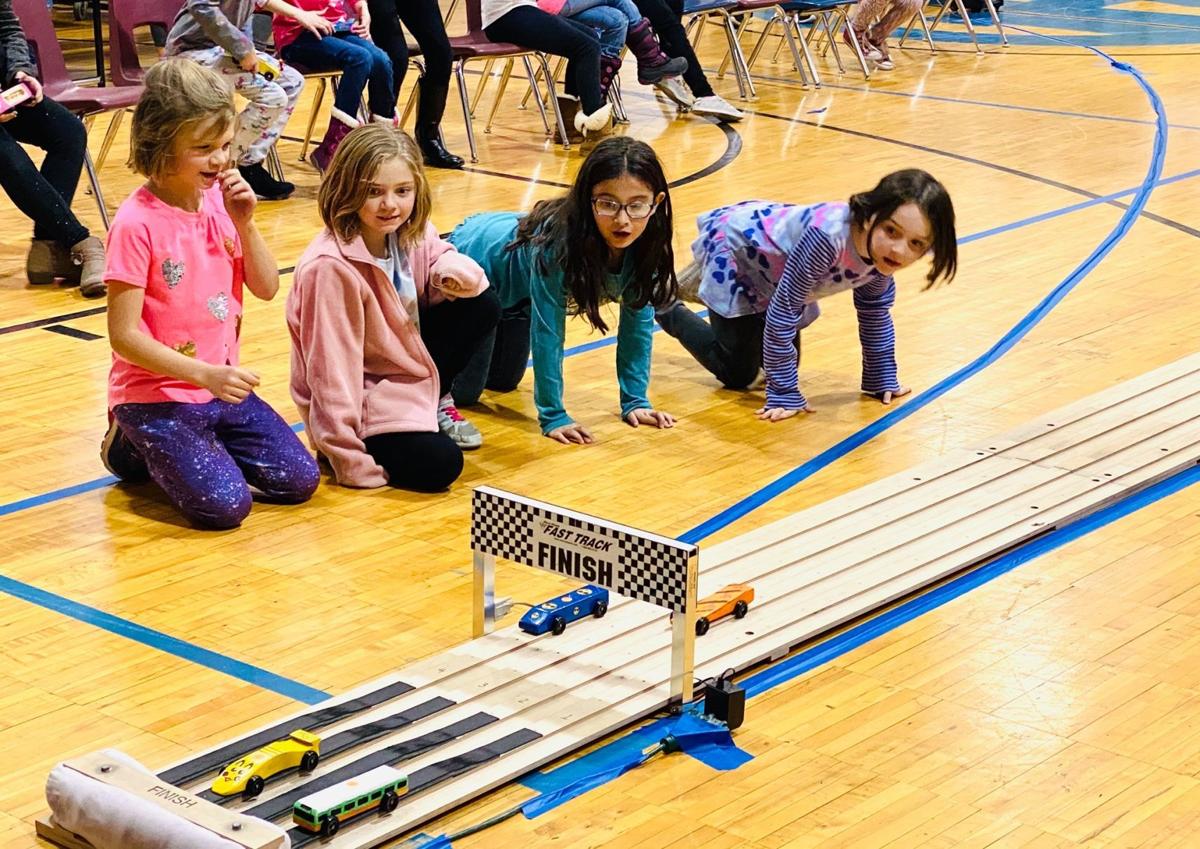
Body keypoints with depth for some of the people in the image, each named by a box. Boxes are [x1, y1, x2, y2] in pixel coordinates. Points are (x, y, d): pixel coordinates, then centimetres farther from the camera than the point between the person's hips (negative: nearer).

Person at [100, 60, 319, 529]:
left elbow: (267, 289, 5)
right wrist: (205, 374, -26)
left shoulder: (220, 202, 1)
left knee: (299, 480, -1)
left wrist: (244, 224, -10)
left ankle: (200, 447, 19)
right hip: (155, 396, -6)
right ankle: (135, 448, 8)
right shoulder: (136, 224, -20)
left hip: (220, 385, 6)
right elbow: (124, 336, -19)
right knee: (223, 503, -18)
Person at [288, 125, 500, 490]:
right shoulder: (330, 268, -29)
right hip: (361, 401, -7)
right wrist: (351, 463, -23)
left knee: (482, 307, -6)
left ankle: (435, 404, 12)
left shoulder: (412, 233, -8)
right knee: (439, 464, -23)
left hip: (406, 369, 7)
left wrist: (453, 271, -19)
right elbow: (332, 371, -26)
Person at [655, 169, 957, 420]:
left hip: (770, 263, 7)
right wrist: (784, 393, -30)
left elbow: (875, 309, -2)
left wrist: (882, 378, 2)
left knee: (784, 360, 16)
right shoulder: (828, 236, -45)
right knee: (738, 374, -3)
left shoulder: (882, 248, -21)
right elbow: (783, 310, -37)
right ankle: (663, 303, 18)